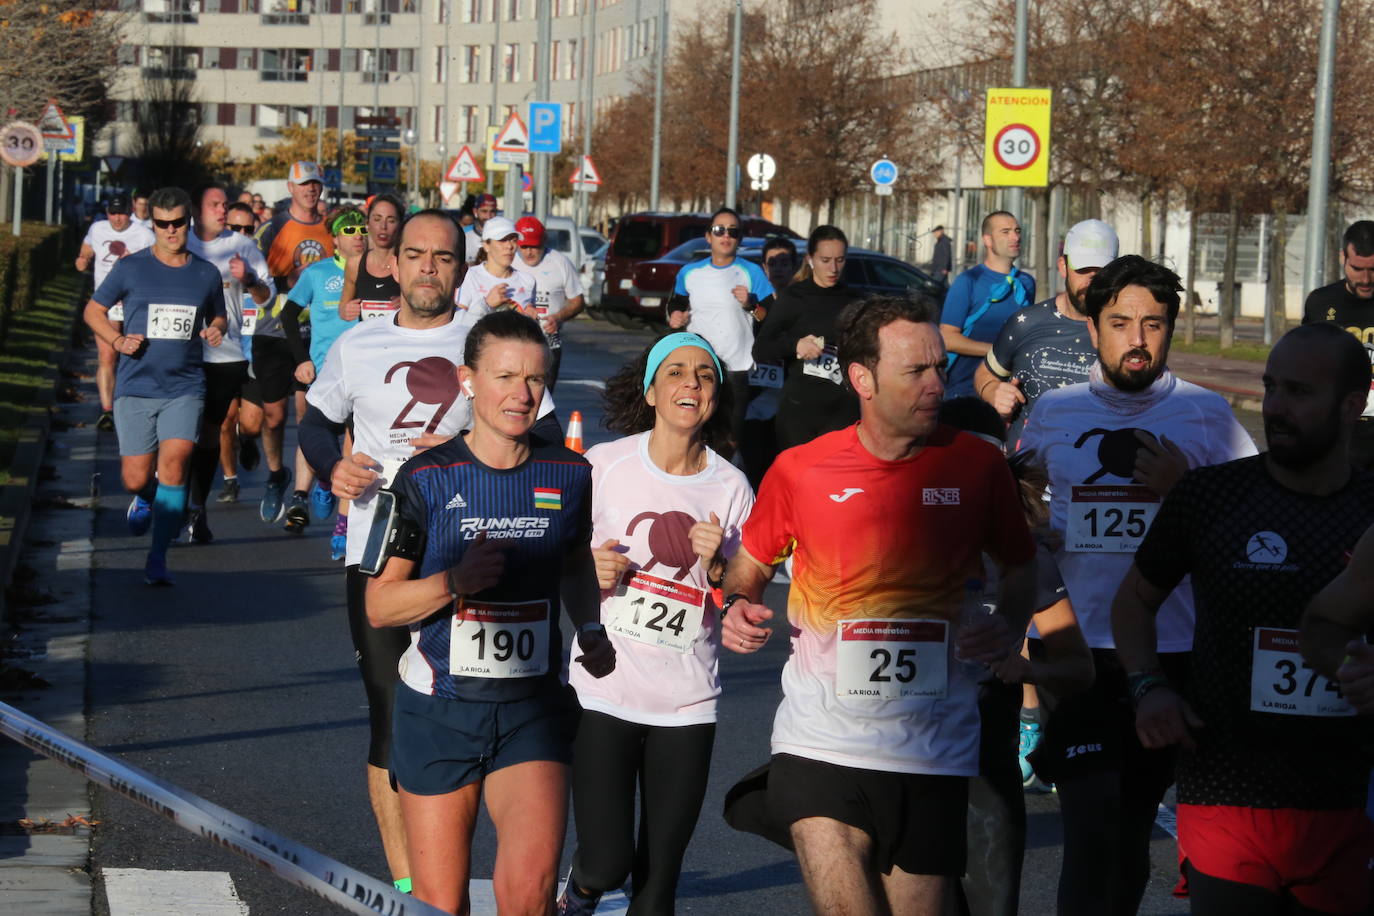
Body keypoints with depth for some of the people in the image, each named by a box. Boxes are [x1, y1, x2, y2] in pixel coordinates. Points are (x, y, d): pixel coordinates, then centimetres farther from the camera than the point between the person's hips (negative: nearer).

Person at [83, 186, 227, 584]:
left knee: (174, 463, -18)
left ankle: (157, 559, -10)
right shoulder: (131, 268, 0)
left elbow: (217, 316, 23)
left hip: (184, 390, 0)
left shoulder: (206, 273, 7)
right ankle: (145, 497, 40)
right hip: (135, 387, 0)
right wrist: (117, 340, -8)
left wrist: (215, 330, -1)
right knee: (136, 478, 0)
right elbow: (93, 310, 9)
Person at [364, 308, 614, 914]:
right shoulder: (427, 479, -5)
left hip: (533, 710, 1)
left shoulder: (569, 474, 3)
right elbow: (379, 606, -5)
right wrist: (455, 581, -19)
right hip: (438, 710, -1)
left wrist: (591, 630, 13)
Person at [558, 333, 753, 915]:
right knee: (607, 863, -8)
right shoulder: (604, 465, -3)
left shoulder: (730, 488, 1)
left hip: (687, 705, 2)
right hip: (604, 690, -1)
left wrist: (717, 567, -15)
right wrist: (588, 571, -13)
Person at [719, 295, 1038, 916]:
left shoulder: (976, 464, 1)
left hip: (933, 749, 1)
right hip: (819, 746, -1)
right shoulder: (800, 470, -1)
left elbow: (1019, 564, 15)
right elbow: (749, 565, 14)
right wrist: (737, 606, -7)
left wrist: (1009, 626, -4)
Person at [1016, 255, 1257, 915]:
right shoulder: (1053, 414, 9)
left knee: (1132, 830, 8)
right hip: (1079, 652, 0)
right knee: (1093, 833, -10)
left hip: (1176, 653, 0)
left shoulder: (1207, 416, 4)